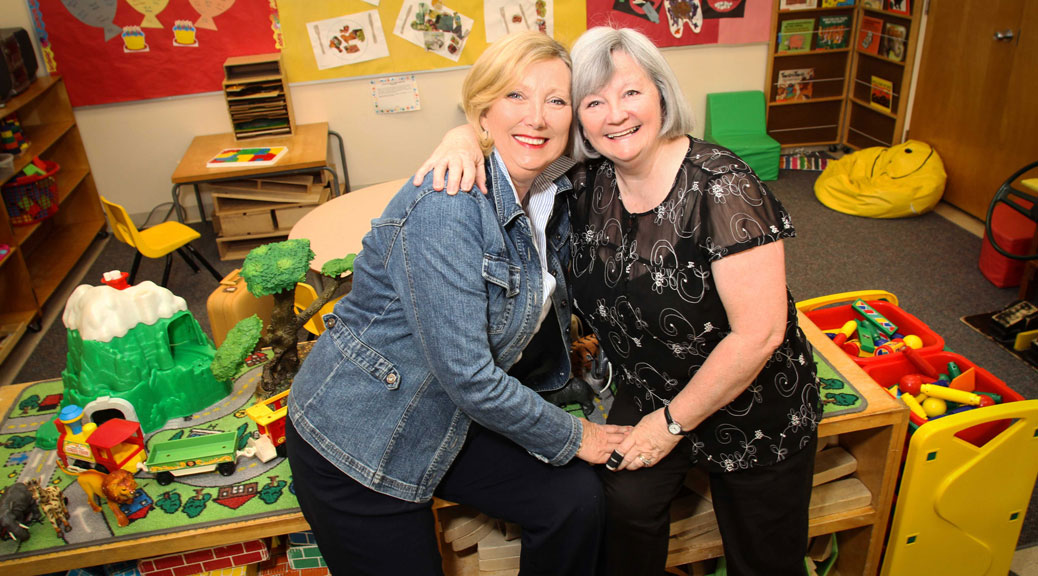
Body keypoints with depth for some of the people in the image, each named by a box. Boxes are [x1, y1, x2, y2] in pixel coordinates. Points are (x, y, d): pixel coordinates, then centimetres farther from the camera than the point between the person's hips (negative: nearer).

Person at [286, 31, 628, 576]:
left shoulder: (550, 194, -2)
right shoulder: (446, 208, -28)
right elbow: (468, 377, -27)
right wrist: (571, 437, -13)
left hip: (451, 419, 7)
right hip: (354, 439, -7)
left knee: (576, 497, -2)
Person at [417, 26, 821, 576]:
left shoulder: (721, 189, -27)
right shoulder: (589, 183, -11)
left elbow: (759, 333, -26)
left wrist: (674, 422, -17)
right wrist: (465, 136, -23)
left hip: (752, 407, -3)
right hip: (649, 394, 4)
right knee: (623, 501, -17)